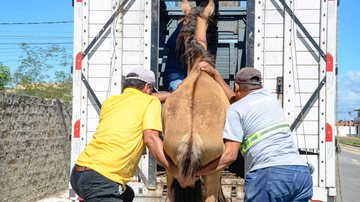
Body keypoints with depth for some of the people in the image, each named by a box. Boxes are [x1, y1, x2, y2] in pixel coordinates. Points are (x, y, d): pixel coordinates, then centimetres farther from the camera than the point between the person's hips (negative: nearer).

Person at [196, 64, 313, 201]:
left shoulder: (235, 110, 3)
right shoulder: (269, 96, 21)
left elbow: (230, 155, -6)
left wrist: (195, 173, 2)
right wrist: (215, 74, 42)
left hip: (269, 174, -6)